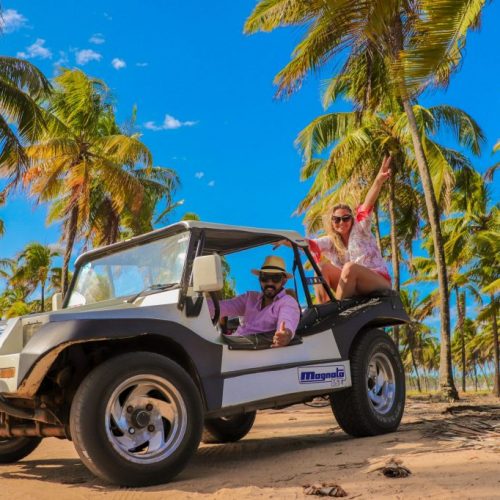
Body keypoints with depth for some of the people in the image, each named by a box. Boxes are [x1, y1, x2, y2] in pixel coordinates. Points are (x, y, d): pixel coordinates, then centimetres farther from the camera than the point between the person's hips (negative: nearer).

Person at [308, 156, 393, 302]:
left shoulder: (360, 229, 2)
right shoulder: (330, 241, 11)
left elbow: (367, 206, -16)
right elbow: (310, 244, -6)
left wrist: (378, 181, -33)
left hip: (379, 282, -4)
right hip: (353, 289, 5)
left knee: (350, 267, -32)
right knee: (322, 267, -12)